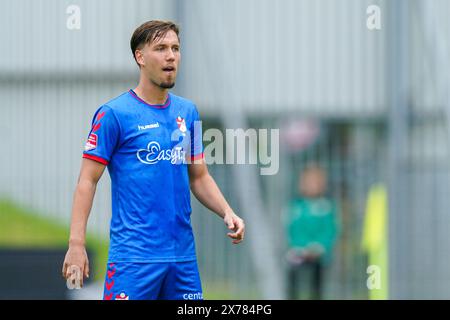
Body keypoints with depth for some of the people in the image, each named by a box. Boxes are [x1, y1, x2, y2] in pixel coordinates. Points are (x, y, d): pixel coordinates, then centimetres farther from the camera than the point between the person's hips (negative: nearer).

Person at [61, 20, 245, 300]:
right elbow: (88, 180, -6)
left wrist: (228, 214, 2)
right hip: (134, 254, -6)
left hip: (184, 254, 6)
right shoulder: (114, 113, -5)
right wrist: (76, 244, -14)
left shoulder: (188, 112, 12)